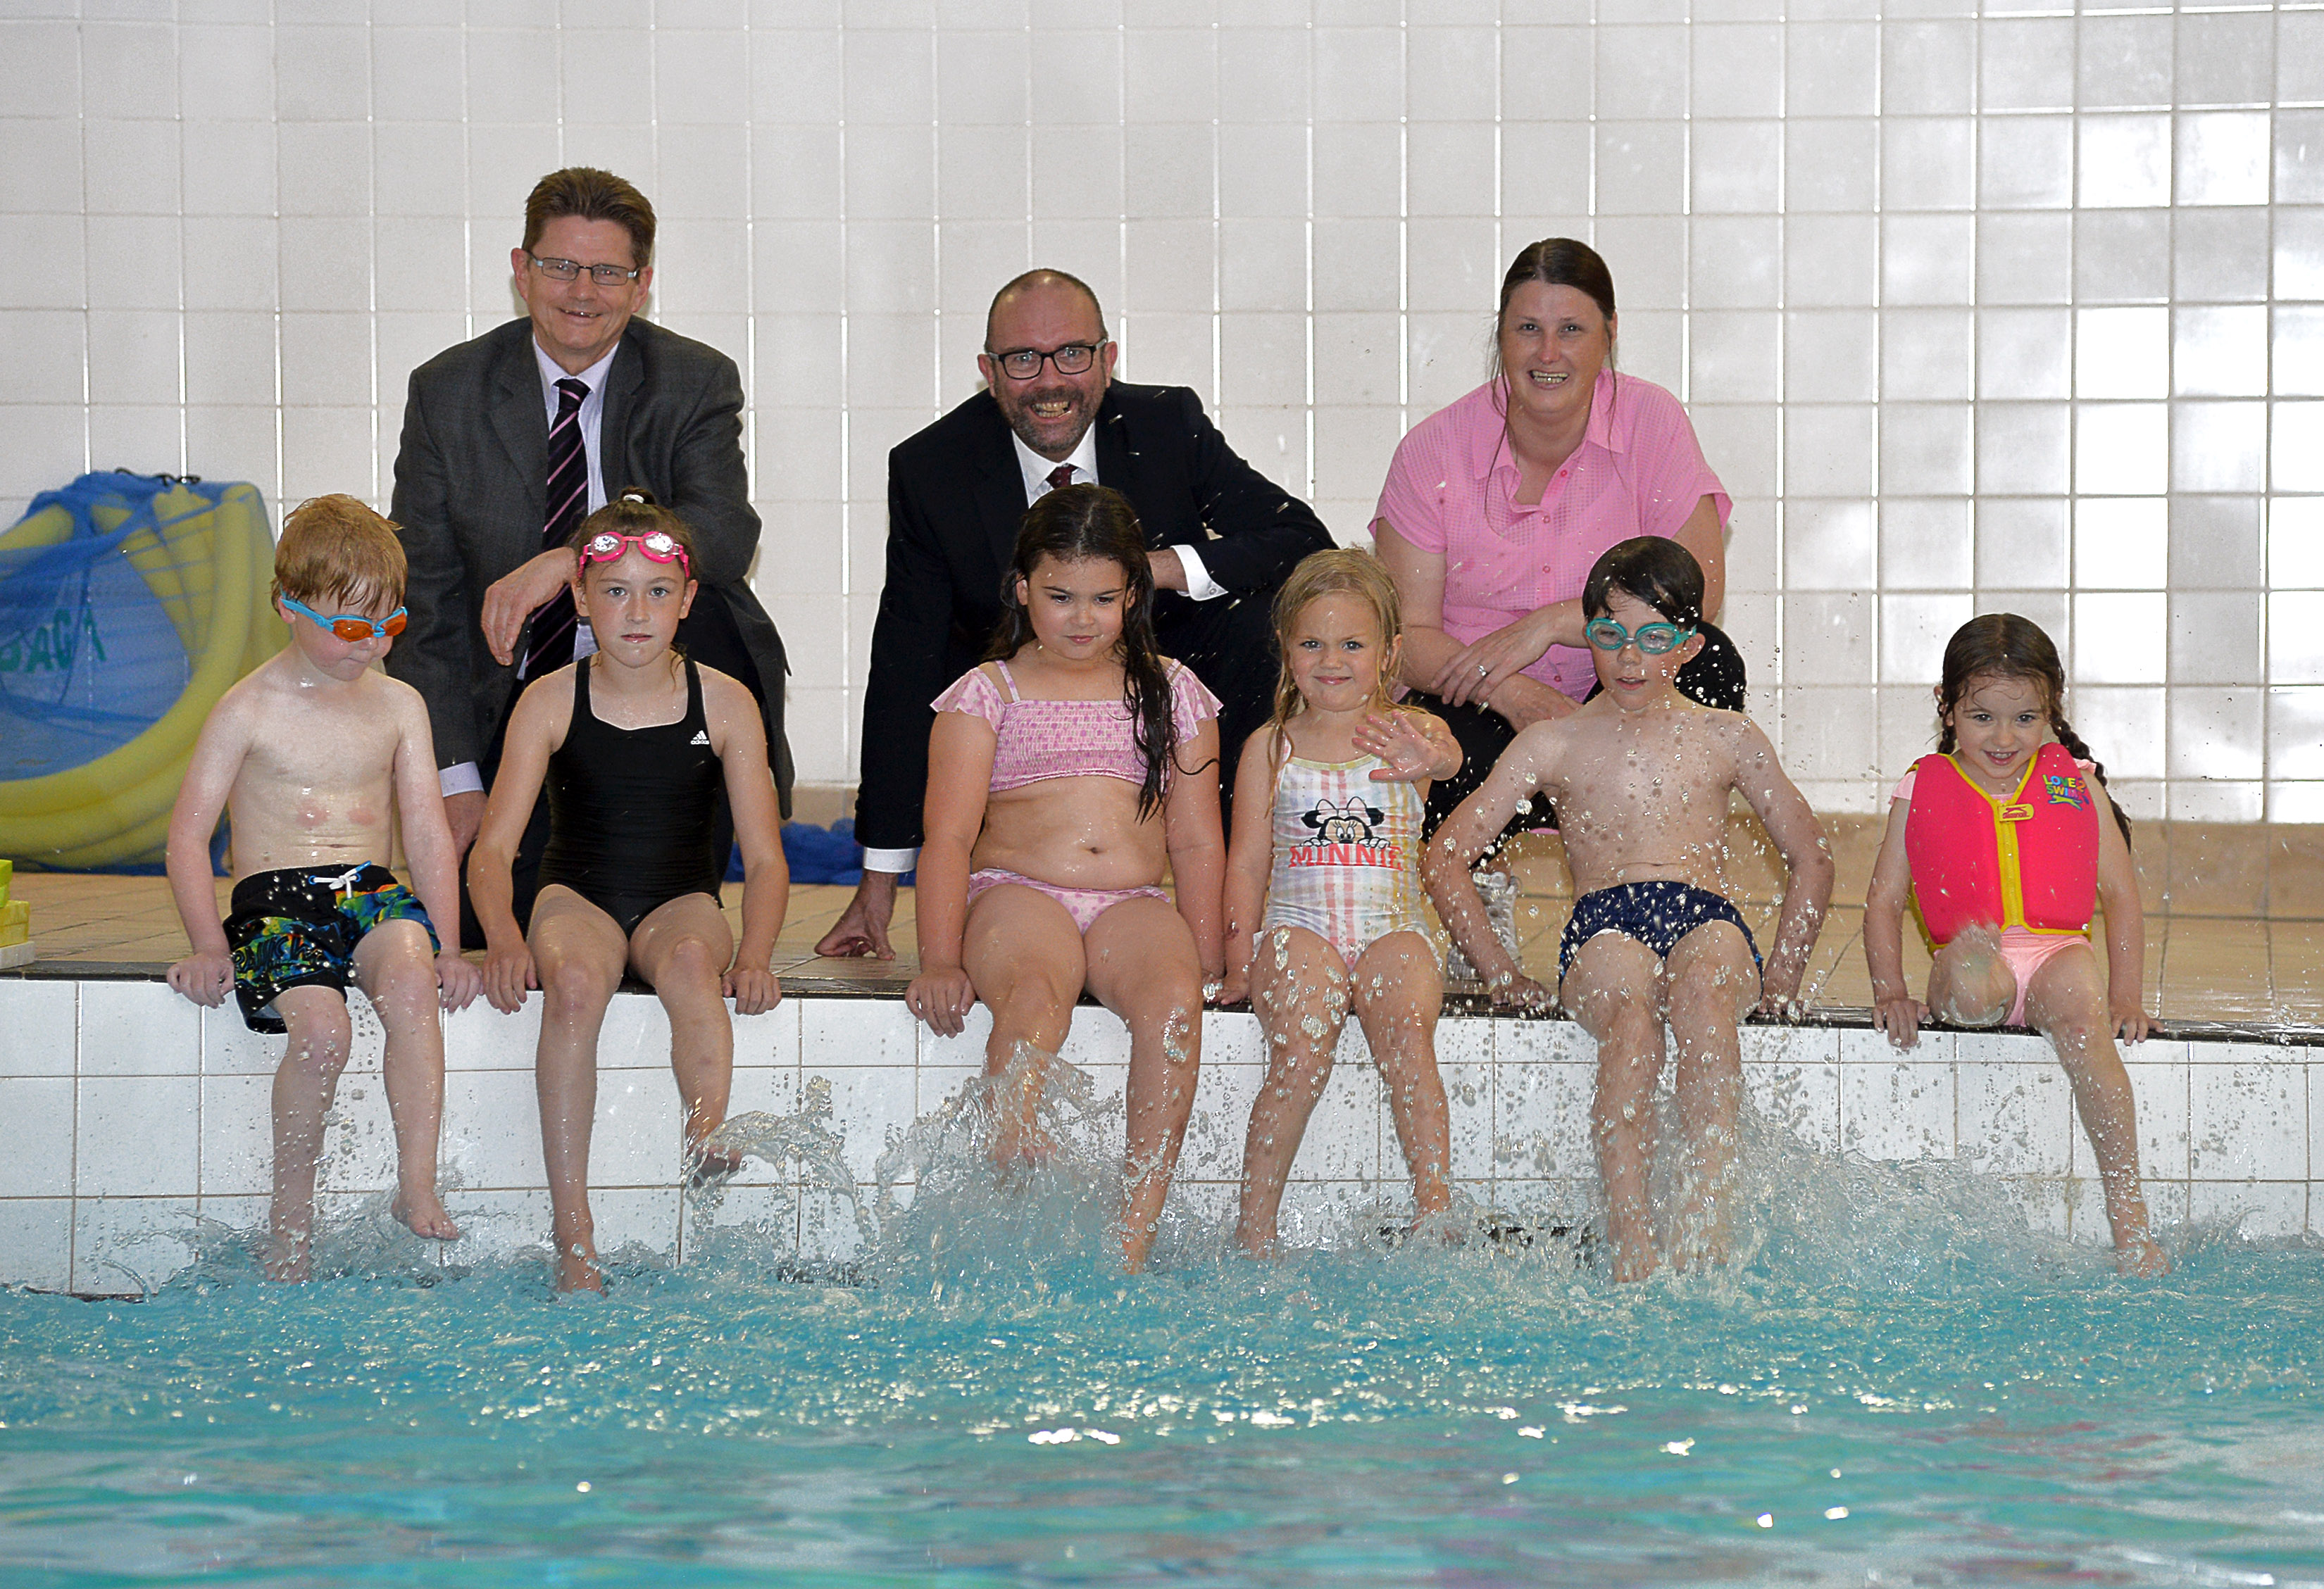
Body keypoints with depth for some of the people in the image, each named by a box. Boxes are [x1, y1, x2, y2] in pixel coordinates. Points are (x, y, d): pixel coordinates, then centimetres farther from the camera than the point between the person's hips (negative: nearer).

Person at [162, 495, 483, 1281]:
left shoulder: (398, 706, 12)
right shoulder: (248, 710, 1)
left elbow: (428, 831, 11)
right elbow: (188, 835, 1)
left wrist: (445, 944, -2)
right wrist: (208, 946, -11)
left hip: (373, 892, 2)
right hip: (272, 896, -2)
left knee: (410, 974, -34)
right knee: (321, 1024, -31)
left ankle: (417, 1186, -32)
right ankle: (291, 1208, -10)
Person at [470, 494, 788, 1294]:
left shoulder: (723, 704, 0)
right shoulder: (551, 702, -1)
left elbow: (765, 860, -1)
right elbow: (493, 848, -4)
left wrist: (753, 957, -19)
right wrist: (505, 941, -23)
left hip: (681, 904, 1)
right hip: (578, 899, -1)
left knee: (692, 963, -36)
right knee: (573, 982, -34)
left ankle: (704, 1140, -54)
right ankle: (573, 1236, -38)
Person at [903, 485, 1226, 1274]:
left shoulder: (1171, 692, 17)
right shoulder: (988, 693, 10)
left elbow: (1197, 841, 16)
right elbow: (950, 837, 2)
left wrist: (1208, 959, 4)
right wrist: (940, 960, -11)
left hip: (1133, 904, 1)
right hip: (1017, 892, -1)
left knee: (1172, 1001, -32)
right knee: (1033, 998, -36)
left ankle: (1134, 1233, -37)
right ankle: (1014, 1144, -59)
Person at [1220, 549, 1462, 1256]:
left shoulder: (1407, 731, 7)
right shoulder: (1271, 747, 11)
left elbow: (1448, 753, -19)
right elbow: (1248, 860, 11)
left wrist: (1430, 758, -45)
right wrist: (1240, 955, -2)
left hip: (1392, 927, 0)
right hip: (1298, 925, 0)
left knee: (1409, 1039, -29)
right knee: (1302, 1054, -25)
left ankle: (1434, 1211, -29)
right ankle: (1254, 1231, -20)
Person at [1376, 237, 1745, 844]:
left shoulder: (1652, 424, -6)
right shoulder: (1433, 450, -6)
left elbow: (1697, 595, -14)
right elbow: (1406, 635, -9)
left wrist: (1549, 623, -22)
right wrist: (1512, 694, -27)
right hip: (1481, 716, -2)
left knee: (1708, 662, -28)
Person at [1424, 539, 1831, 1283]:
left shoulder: (1727, 740, 17)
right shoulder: (1555, 743, 14)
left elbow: (1811, 862, 25)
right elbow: (1446, 858, 16)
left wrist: (1781, 976, 12)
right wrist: (1504, 976, 7)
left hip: (1707, 919, 0)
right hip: (1602, 924, 0)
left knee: (1707, 987, -37)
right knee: (1628, 1008, -36)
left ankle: (1702, 1223, -46)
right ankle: (1629, 1238, -45)